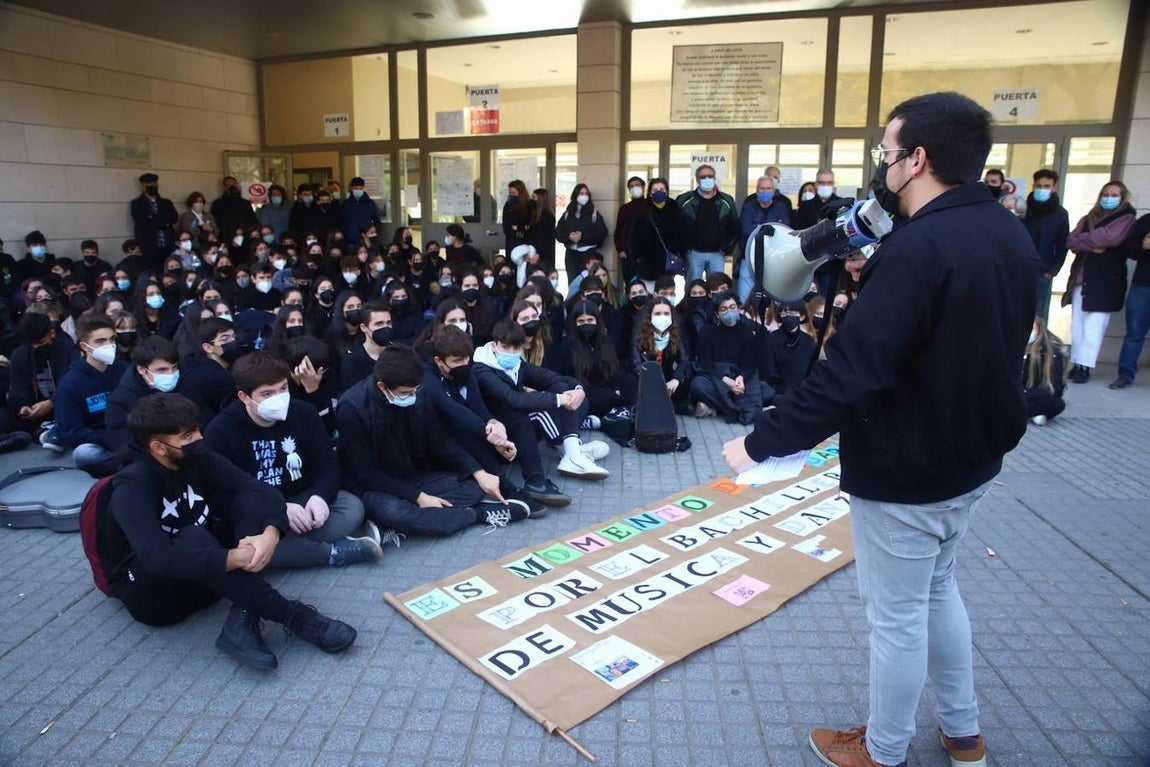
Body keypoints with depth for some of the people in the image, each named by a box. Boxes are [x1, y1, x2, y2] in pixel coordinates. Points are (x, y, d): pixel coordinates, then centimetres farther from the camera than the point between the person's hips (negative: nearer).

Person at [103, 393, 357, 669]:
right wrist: (234, 558, -39)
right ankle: (293, 616, -32)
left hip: (206, 577, 6)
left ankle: (242, 622, -31)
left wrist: (270, 533, -33)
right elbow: (158, 558, -38)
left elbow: (262, 490, -13)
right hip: (152, 593, -6)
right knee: (193, 538, -37)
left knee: (250, 499, -17)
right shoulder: (133, 486, -22)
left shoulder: (197, 459, -5)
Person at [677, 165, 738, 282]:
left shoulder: (727, 201, 6)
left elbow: (734, 227, 11)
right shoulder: (684, 201, -1)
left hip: (717, 254, 2)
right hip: (694, 253, -2)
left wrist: (728, 249, 3)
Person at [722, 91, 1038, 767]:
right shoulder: (1010, 234, 3)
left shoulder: (920, 246, -26)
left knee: (897, 616, 10)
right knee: (938, 589, 27)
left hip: (905, 471, -9)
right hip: (972, 458, 9)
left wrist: (761, 441, -25)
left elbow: (851, 372, -31)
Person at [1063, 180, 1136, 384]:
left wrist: (1083, 238, 0)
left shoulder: (1126, 218, 5)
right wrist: (1093, 246, -12)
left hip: (1106, 281, -5)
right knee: (1077, 324, 3)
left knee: (1093, 326, -10)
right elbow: (1071, 241, 4)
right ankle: (1076, 364, 6)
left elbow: (1109, 237, -13)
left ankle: (1085, 366, -10)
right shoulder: (1088, 219, 19)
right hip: (1080, 277, 5)